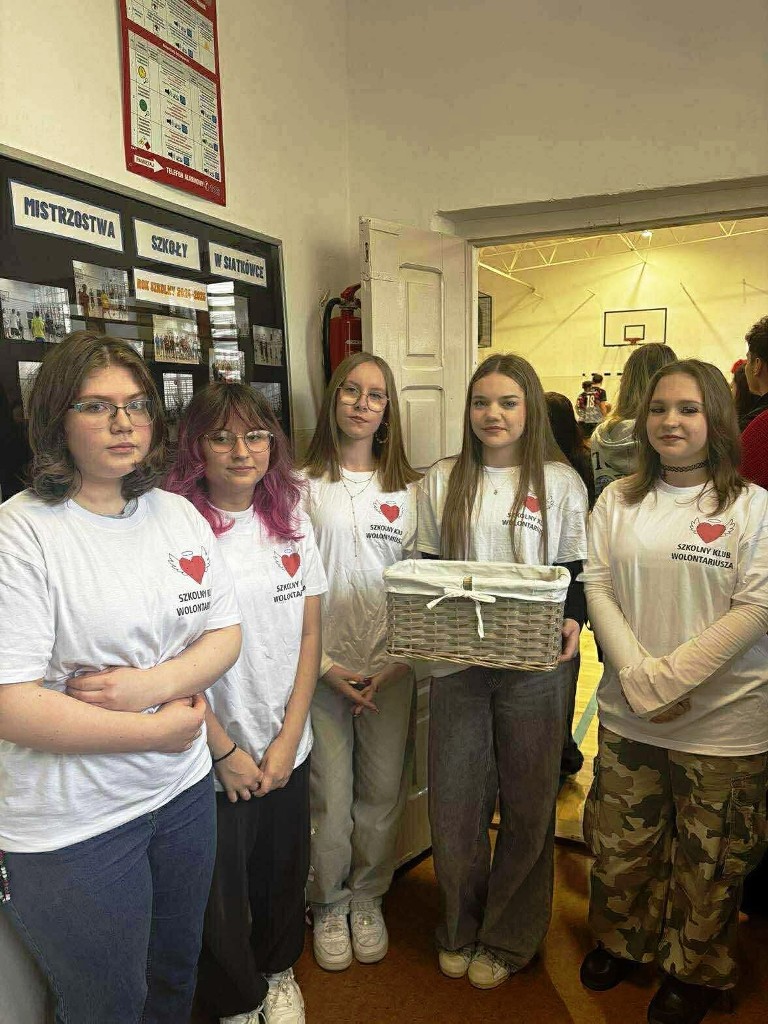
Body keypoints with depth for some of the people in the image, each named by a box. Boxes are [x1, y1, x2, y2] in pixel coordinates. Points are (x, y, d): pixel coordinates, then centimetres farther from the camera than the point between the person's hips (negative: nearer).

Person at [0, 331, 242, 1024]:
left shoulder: (178, 514, 1)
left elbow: (225, 635, 2)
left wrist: (153, 684, -18)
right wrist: (161, 730, -17)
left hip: (184, 790, 5)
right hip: (72, 829, -5)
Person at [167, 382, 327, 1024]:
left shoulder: (291, 521, 1)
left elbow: (310, 633, 2)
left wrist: (289, 737, -3)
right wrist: (225, 751, -10)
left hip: (288, 746, 4)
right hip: (214, 756, -4)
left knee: (285, 873, 21)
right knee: (221, 891, 14)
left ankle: (279, 972, 51)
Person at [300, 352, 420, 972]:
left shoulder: (407, 488, 5)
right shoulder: (305, 485, -2)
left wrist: (395, 661, -5)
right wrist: (323, 663, -9)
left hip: (390, 666, 2)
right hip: (322, 665, -2)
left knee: (382, 794, 11)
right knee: (331, 799, 7)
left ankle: (368, 898, 36)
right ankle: (329, 905, 32)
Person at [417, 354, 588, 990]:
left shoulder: (560, 482, 1)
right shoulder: (442, 482, 6)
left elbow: (576, 572, 3)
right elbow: (426, 570, 9)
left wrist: (574, 621, -15)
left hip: (535, 664, -1)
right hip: (458, 660, 2)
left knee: (529, 804, 11)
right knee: (454, 801, 9)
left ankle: (509, 938, 34)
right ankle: (459, 929, 35)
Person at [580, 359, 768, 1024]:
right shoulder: (619, 502, 3)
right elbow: (598, 589, 0)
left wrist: (669, 677, -18)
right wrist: (638, 676, -13)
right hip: (627, 714, 3)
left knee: (708, 860, 14)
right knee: (619, 842, 17)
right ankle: (621, 941, 44)